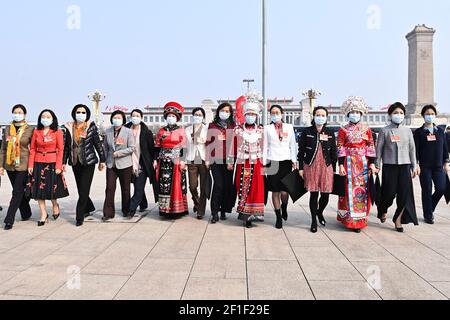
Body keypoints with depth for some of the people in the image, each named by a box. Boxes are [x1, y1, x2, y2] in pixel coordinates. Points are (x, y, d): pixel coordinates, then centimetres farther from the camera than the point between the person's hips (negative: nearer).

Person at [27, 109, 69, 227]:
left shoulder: (57, 132, -3)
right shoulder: (36, 131, 6)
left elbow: (60, 150, -4)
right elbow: (32, 149, 7)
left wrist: (58, 166, -10)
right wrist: (30, 165, -1)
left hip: (52, 163, -3)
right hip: (38, 163, 3)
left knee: (52, 188, 1)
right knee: (38, 189, 4)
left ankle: (55, 206, 32)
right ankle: (43, 214, 16)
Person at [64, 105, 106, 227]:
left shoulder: (91, 126, -1)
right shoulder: (70, 127, 7)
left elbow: (98, 143, 2)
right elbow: (66, 145, 11)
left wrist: (102, 160, 2)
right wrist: (63, 162, 10)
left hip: (88, 162, -3)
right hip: (75, 162, 4)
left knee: (84, 190, -5)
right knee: (81, 189, 11)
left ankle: (80, 216, 2)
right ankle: (89, 208, 33)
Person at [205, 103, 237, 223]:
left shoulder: (233, 126, 10)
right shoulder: (212, 126, 11)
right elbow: (208, 143, 9)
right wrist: (207, 159, 4)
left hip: (229, 160, 1)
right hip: (216, 159, -1)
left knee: (228, 185, 2)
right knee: (218, 185, -9)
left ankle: (224, 211, 15)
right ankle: (215, 213, -4)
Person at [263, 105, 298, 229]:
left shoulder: (289, 127, 10)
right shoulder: (267, 128, 8)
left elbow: (293, 145, 10)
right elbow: (265, 146, 7)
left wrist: (294, 161, 3)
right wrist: (264, 162, 1)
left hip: (286, 161, 0)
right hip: (272, 162, 0)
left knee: (284, 191, -6)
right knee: (275, 191, 2)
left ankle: (284, 207, 28)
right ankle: (279, 218, 15)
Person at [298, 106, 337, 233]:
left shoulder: (330, 133, 7)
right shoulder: (307, 132, 2)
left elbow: (334, 152, 10)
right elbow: (301, 151, 3)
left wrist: (334, 169, 8)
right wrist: (300, 168, -1)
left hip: (326, 166, 2)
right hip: (311, 166, -2)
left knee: (325, 195, 2)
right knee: (314, 194, 0)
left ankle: (320, 213, 34)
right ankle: (314, 220, 17)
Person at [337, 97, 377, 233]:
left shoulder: (367, 130, 8)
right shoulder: (343, 130, 2)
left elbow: (371, 147, 7)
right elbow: (340, 148, -2)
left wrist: (372, 163, 0)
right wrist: (341, 165, -8)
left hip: (363, 163, 2)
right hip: (349, 162, -2)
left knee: (362, 189, 4)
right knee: (350, 189, -1)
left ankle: (361, 218, 15)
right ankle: (351, 218, 6)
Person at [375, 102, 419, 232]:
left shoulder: (407, 131, 9)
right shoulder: (385, 131, 0)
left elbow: (412, 149, 12)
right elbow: (379, 149, 1)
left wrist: (414, 166, 10)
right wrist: (377, 166, -2)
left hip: (404, 166, 3)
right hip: (389, 166, -3)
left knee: (405, 194, 0)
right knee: (389, 193, -2)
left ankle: (398, 220, 13)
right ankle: (383, 211, 29)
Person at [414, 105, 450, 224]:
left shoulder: (440, 131, 10)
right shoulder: (419, 132, -1)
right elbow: (415, 149, -4)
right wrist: (416, 164, -11)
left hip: (438, 166, 3)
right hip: (425, 166, -3)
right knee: (427, 191, 0)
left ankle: (430, 208, 22)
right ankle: (428, 216, 12)